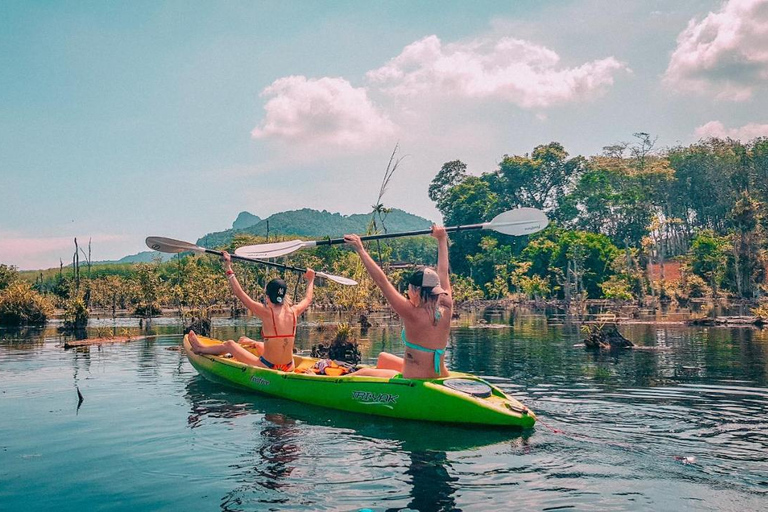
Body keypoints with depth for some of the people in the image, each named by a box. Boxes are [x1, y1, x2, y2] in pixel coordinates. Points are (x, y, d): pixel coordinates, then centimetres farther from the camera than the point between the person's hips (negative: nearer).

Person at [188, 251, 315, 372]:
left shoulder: (267, 313, -18)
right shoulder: (293, 312, -4)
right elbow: (308, 299, 19)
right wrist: (310, 280, 35)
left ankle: (201, 349, 40)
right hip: (288, 368, 5)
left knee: (229, 344, 16)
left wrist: (228, 268, -3)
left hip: (268, 368, -5)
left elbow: (239, 293, -12)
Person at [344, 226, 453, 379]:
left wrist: (360, 249, -12)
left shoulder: (413, 314, -22)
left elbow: (382, 281, -19)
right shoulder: (446, 310, -6)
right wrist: (442, 239, 21)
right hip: (438, 378, 7)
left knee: (363, 373, 17)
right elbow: (443, 272, 9)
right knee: (383, 357, 30)